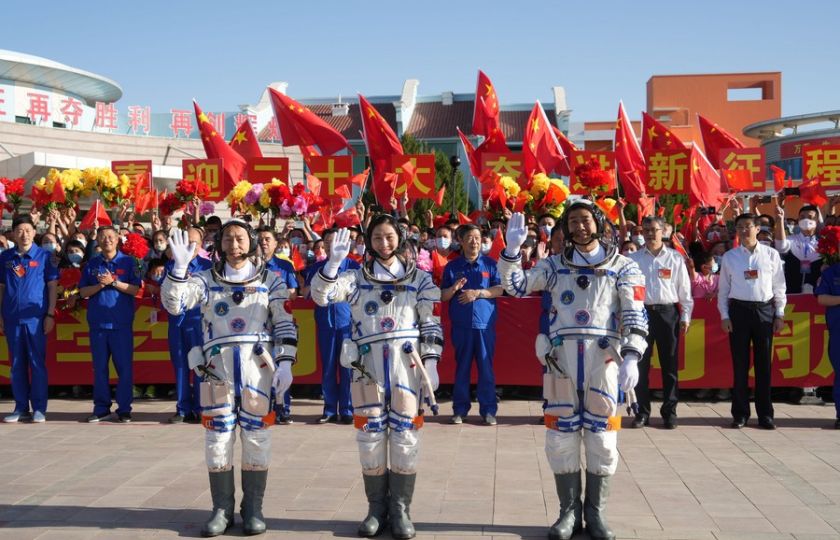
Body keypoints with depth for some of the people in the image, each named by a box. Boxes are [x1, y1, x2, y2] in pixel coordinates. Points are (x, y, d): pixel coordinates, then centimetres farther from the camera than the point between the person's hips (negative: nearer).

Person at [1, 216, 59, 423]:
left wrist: (50, 315, -5)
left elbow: (52, 286, 1)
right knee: (17, 364, 8)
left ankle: (39, 409, 6)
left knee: (37, 363, 0)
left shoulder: (45, 256, 1)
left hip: (36, 317, -3)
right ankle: (21, 408, 16)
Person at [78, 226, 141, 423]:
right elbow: (83, 292, 6)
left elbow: (135, 289, -5)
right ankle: (101, 407, 14)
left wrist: (113, 282, -13)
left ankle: (124, 408, 6)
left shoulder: (127, 262, 3)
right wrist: (100, 285, -10)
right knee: (99, 366, 6)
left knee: (124, 366, -1)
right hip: (97, 322, 3)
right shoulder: (92, 263, 10)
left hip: (121, 322, -2)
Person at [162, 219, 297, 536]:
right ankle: (222, 508, 13)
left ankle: (253, 509, 11)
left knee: (256, 436, 2)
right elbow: (173, 303, -3)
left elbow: (285, 325, 5)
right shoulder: (206, 280, 11)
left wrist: (285, 363, -5)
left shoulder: (270, 280, 9)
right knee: (217, 437, 3)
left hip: (258, 364, -1)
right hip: (218, 365, 1)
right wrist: (180, 267, -16)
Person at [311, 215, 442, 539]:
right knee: (370, 436, 4)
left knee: (405, 434, 0)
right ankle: (376, 507, 15)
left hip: (407, 364, -1)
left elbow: (431, 325, 6)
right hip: (368, 365, 1)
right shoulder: (356, 278, 10)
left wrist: (431, 364, -3)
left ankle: (401, 509, 10)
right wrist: (333, 263, -19)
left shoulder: (419, 278, 9)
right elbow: (320, 295, -4)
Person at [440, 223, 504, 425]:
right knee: (462, 367, 7)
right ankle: (460, 409, 14)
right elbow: (443, 296, 7)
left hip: (485, 323, -1)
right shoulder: (452, 266, 8)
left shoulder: (490, 263, 6)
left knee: (486, 368, 0)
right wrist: (454, 288, -13)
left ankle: (488, 410, 7)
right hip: (461, 324, 1)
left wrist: (477, 293, -12)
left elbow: (500, 289, -1)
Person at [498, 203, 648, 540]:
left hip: (603, 356, -1)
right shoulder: (554, 265, 13)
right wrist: (512, 250, -9)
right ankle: (569, 511, 16)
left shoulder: (623, 267, 7)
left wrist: (632, 357, -14)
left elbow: (635, 317, 0)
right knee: (561, 437, 4)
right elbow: (515, 286, 6)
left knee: (601, 437, 3)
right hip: (561, 356, 1)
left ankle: (595, 513, 15)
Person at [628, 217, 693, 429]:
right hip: (641, 312, 0)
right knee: (640, 364, 2)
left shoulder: (675, 258, 7)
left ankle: (669, 412, 12)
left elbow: (685, 290, 8)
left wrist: (685, 316, 3)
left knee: (669, 364, 4)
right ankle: (642, 412, 10)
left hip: (668, 312, 0)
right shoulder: (633, 259, 7)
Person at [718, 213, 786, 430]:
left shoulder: (771, 255, 4)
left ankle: (765, 414, 14)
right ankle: (740, 414, 12)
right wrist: (724, 316, -1)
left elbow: (779, 286, 6)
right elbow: (723, 289, 6)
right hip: (738, 310, 0)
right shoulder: (729, 257, 4)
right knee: (740, 364, 3)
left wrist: (779, 314, 1)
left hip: (765, 310, 0)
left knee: (764, 363, 5)